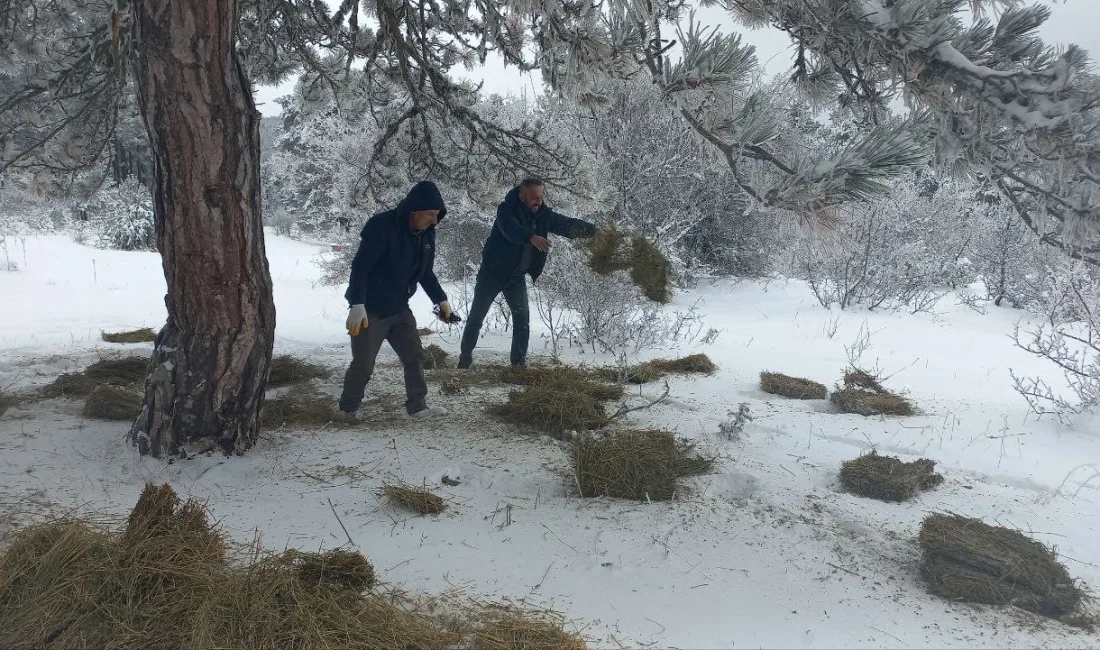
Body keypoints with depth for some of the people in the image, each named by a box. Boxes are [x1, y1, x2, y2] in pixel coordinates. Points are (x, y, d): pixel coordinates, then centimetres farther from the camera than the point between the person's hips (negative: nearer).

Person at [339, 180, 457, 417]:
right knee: (363, 365, 1)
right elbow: (360, 267, -24)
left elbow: (425, 272, 15)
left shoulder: (426, 233, 1)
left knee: (415, 356, 8)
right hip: (370, 310, -7)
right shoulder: (381, 226, -22)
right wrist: (357, 305, -31)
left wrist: (441, 299, 9)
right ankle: (347, 411, 18)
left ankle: (418, 405, 20)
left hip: (399, 309, 7)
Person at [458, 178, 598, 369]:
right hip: (493, 272, -4)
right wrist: (531, 237, -58)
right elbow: (510, 229, -40)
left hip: (517, 276, 4)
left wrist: (593, 230, -18)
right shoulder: (506, 209, -20)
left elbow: (568, 224, -3)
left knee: (522, 317, -2)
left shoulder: (543, 214, -4)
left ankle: (518, 361, 8)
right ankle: (466, 355, 23)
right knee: (477, 315, 6)